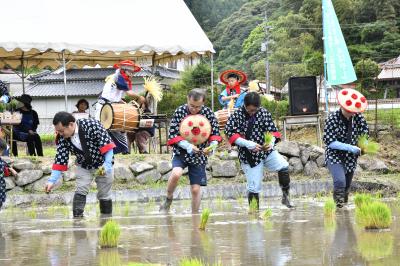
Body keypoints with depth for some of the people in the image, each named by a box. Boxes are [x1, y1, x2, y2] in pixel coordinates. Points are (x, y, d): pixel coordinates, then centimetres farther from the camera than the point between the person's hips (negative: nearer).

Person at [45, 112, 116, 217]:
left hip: (103, 165, -3)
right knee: (80, 191, -11)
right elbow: (60, 159, -14)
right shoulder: (62, 138, -16)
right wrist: (52, 180, -20)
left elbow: (106, 142, -26)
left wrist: (107, 164, -31)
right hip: (83, 166, 3)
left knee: (104, 195, 3)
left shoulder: (92, 125, -31)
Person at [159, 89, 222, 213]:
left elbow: (215, 133, 4)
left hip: (199, 155, 1)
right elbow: (173, 135, -9)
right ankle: (168, 199, -4)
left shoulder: (208, 113, -5)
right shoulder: (180, 111, -9)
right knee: (176, 173, -30)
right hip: (181, 152, -1)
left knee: (195, 189, 2)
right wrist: (188, 146, -23)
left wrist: (212, 145, -17)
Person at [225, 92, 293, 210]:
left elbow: (272, 130, 4)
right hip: (249, 155, -2)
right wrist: (248, 144, -26)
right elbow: (230, 133, -16)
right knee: (254, 187, -2)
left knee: (284, 167, -19)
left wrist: (271, 141, -19)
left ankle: (285, 196, -3)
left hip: (267, 151, 2)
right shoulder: (236, 116, -9)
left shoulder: (264, 113, -1)